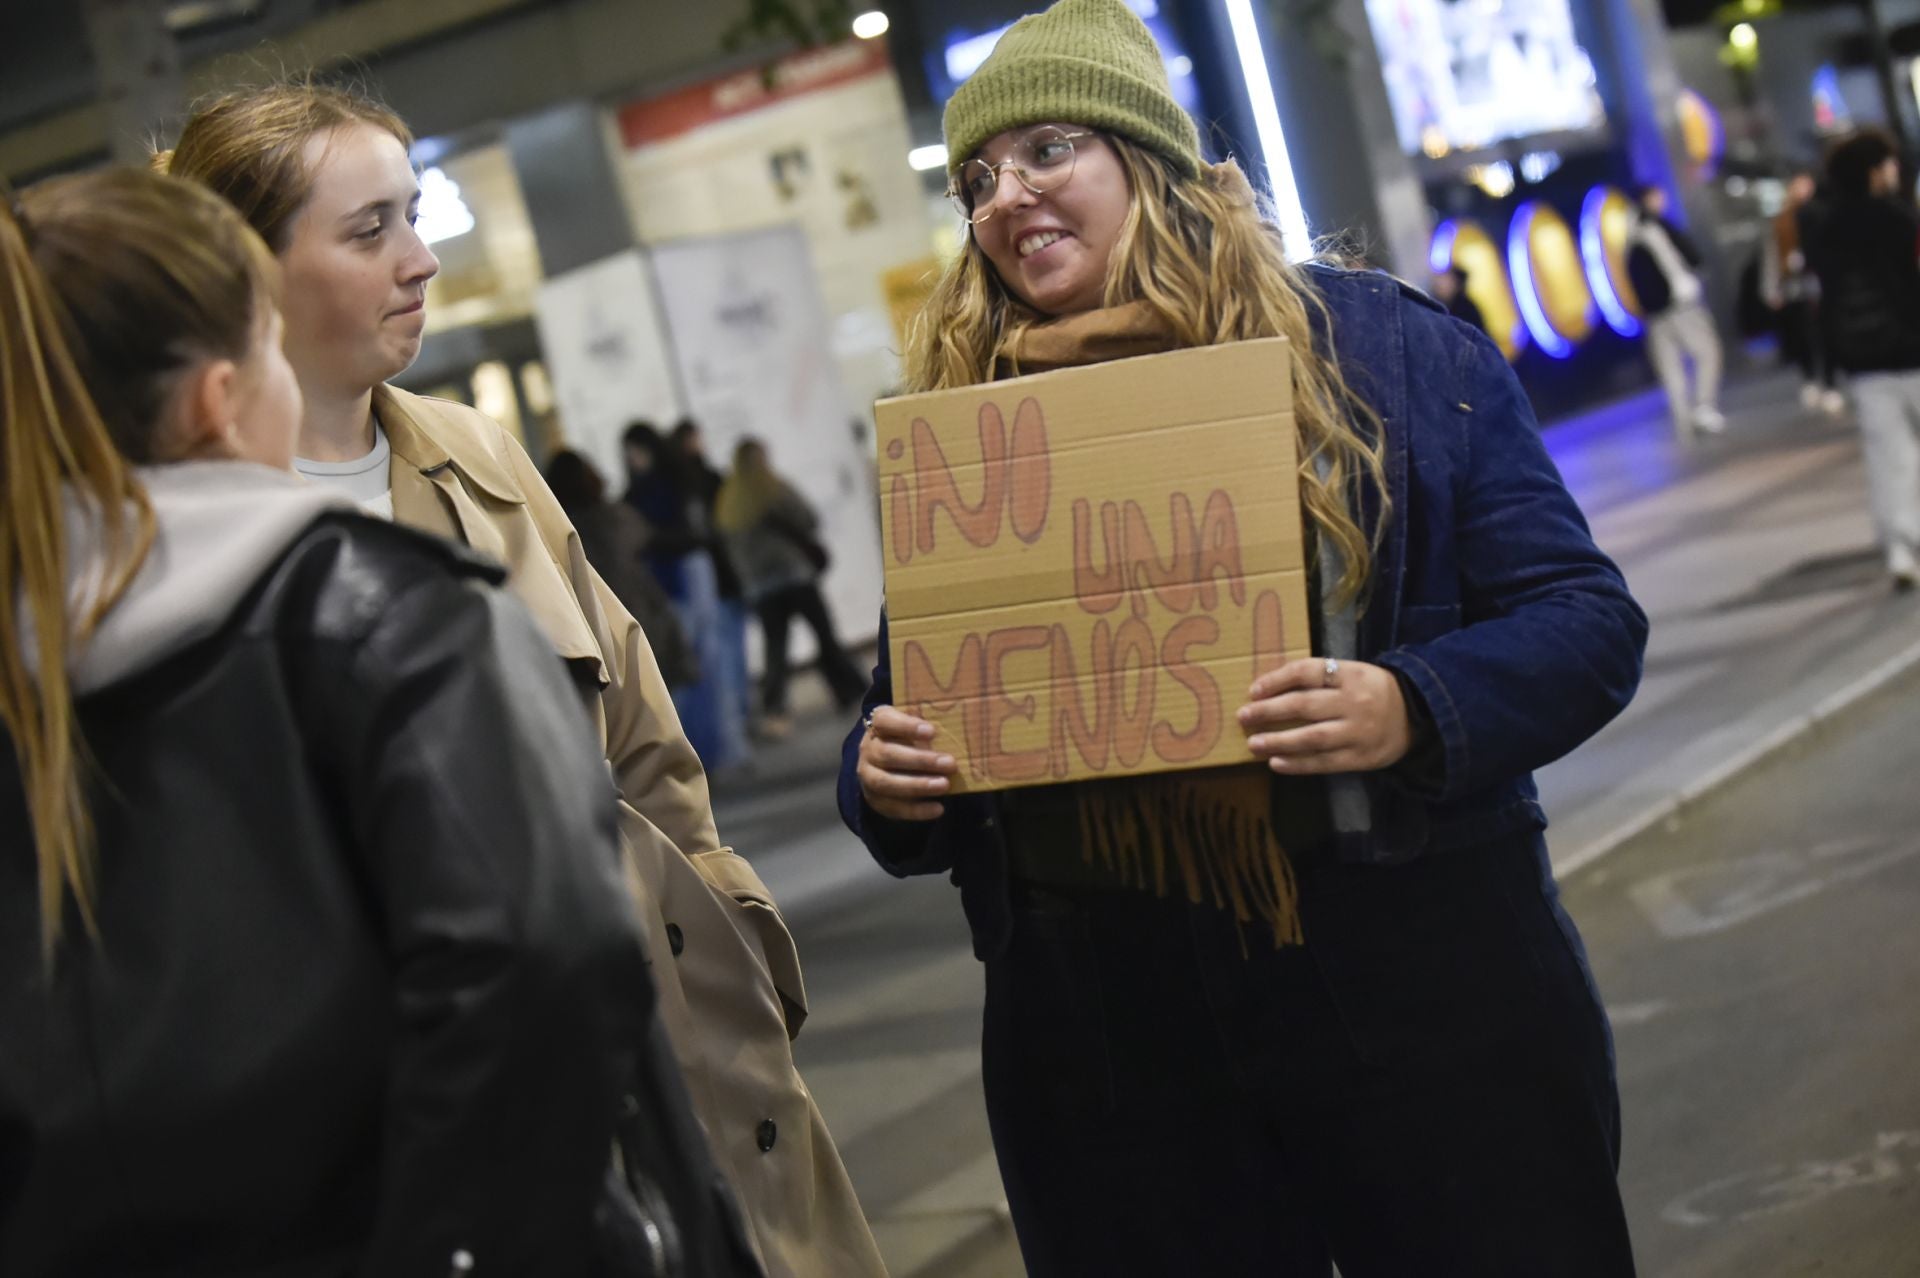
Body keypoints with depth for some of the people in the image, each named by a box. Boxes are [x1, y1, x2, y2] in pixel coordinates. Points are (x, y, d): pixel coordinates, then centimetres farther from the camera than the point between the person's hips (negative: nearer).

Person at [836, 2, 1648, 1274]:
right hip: (1099, 1014, 2)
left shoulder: (1375, 346, 0)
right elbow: (907, 714, 15)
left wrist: (1414, 710, -22)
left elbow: (1584, 617, -3)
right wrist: (885, 783, -9)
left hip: (1414, 972, -1)